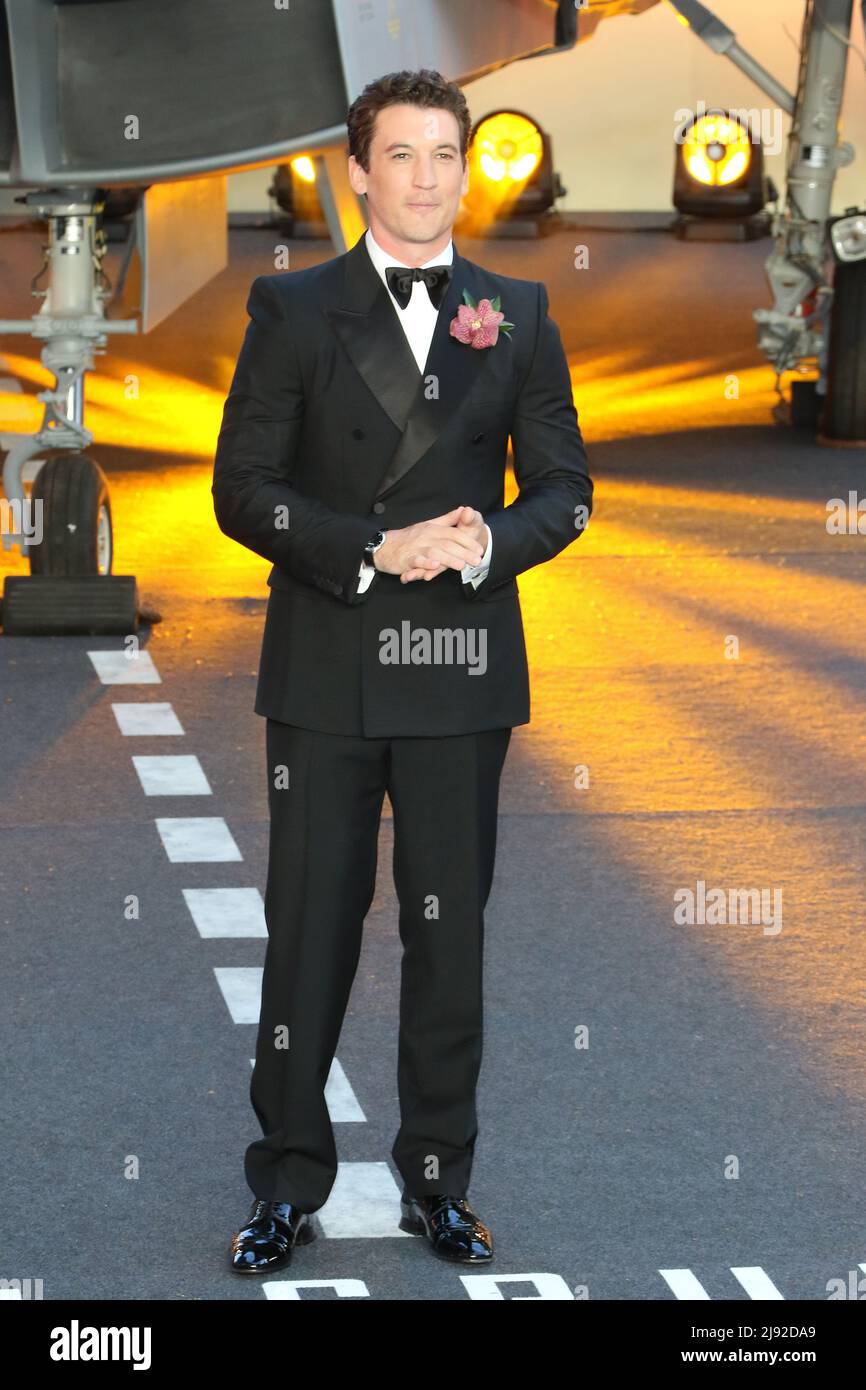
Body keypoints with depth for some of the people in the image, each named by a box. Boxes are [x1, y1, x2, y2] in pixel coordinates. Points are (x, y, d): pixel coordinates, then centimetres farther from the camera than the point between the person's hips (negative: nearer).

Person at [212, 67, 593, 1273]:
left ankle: (439, 1180, 17)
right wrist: (375, 549, -15)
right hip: (326, 673, -2)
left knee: (451, 931, 7)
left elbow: (564, 486, 8)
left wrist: (489, 543, -13)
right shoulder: (294, 308, 2)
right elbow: (242, 489, -3)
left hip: (461, 674, 2)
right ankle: (289, 1185, 11)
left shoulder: (517, 312, 8)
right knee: (308, 929, 2)